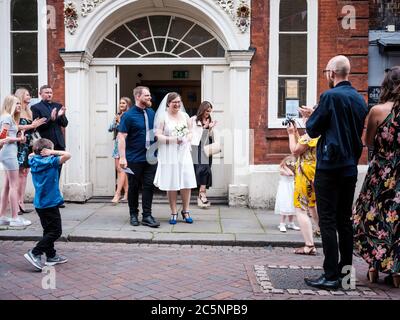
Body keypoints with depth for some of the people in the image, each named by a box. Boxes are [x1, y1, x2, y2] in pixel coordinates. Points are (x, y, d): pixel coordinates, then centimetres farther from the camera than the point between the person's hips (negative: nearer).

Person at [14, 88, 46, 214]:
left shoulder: (29, 111, 21)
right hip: (19, 145, -8)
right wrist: (31, 125, -13)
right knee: (20, 173, -10)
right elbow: (15, 127, -18)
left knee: (25, 173, 5)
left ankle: (21, 203, 8)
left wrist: (36, 125, 6)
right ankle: (16, 205, -7)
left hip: (28, 145, 8)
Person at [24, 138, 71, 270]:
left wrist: (36, 152, 13)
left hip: (39, 203, 8)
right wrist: (53, 152, -14)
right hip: (51, 203, -8)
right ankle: (35, 253, -6)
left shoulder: (33, 161, 6)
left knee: (49, 230, 18)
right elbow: (67, 155, -24)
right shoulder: (51, 162, -15)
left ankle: (51, 256, 25)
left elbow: (31, 155, 29)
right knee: (56, 231, -1)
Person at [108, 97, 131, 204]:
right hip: (117, 143, 7)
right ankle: (126, 192, 16)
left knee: (121, 169, -10)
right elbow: (110, 129, 9)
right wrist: (115, 121, -6)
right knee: (119, 169, 8)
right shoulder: (118, 115, 13)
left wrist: (120, 121, -15)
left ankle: (117, 194, -11)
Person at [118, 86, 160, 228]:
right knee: (134, 187, 7)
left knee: (149, 186, 3)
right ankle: (133, 215, 21)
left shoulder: (151, 113, 8)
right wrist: (122, 157, -19)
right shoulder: (129, 115, -8)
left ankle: (147, 216, 10)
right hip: (134, 159, -4)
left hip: (150, 157, 4)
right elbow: (121, 137, -12)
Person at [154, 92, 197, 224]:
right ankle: (174, 212, 13)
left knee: (187, 182, 1)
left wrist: (187, 138, -6)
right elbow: (158, 135, -7)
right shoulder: (163, 117, -2)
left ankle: (185, 211, 15)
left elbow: (191, 132, 16)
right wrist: (173, 139, -17)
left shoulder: (185, 116, 11)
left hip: (184, 153, 3)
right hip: (169, 154, -3)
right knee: (171, 184, 1)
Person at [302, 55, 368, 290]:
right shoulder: (360, 99, 10)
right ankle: (346, 269, 21)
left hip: (329, 167, -7)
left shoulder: (330, 96, -12)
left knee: (328, 222, -3)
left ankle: (331, 276, 0)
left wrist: (311, 116, 13)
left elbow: (313, 131, -8)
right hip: (351, 167, 7)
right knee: (345, 220, 14)